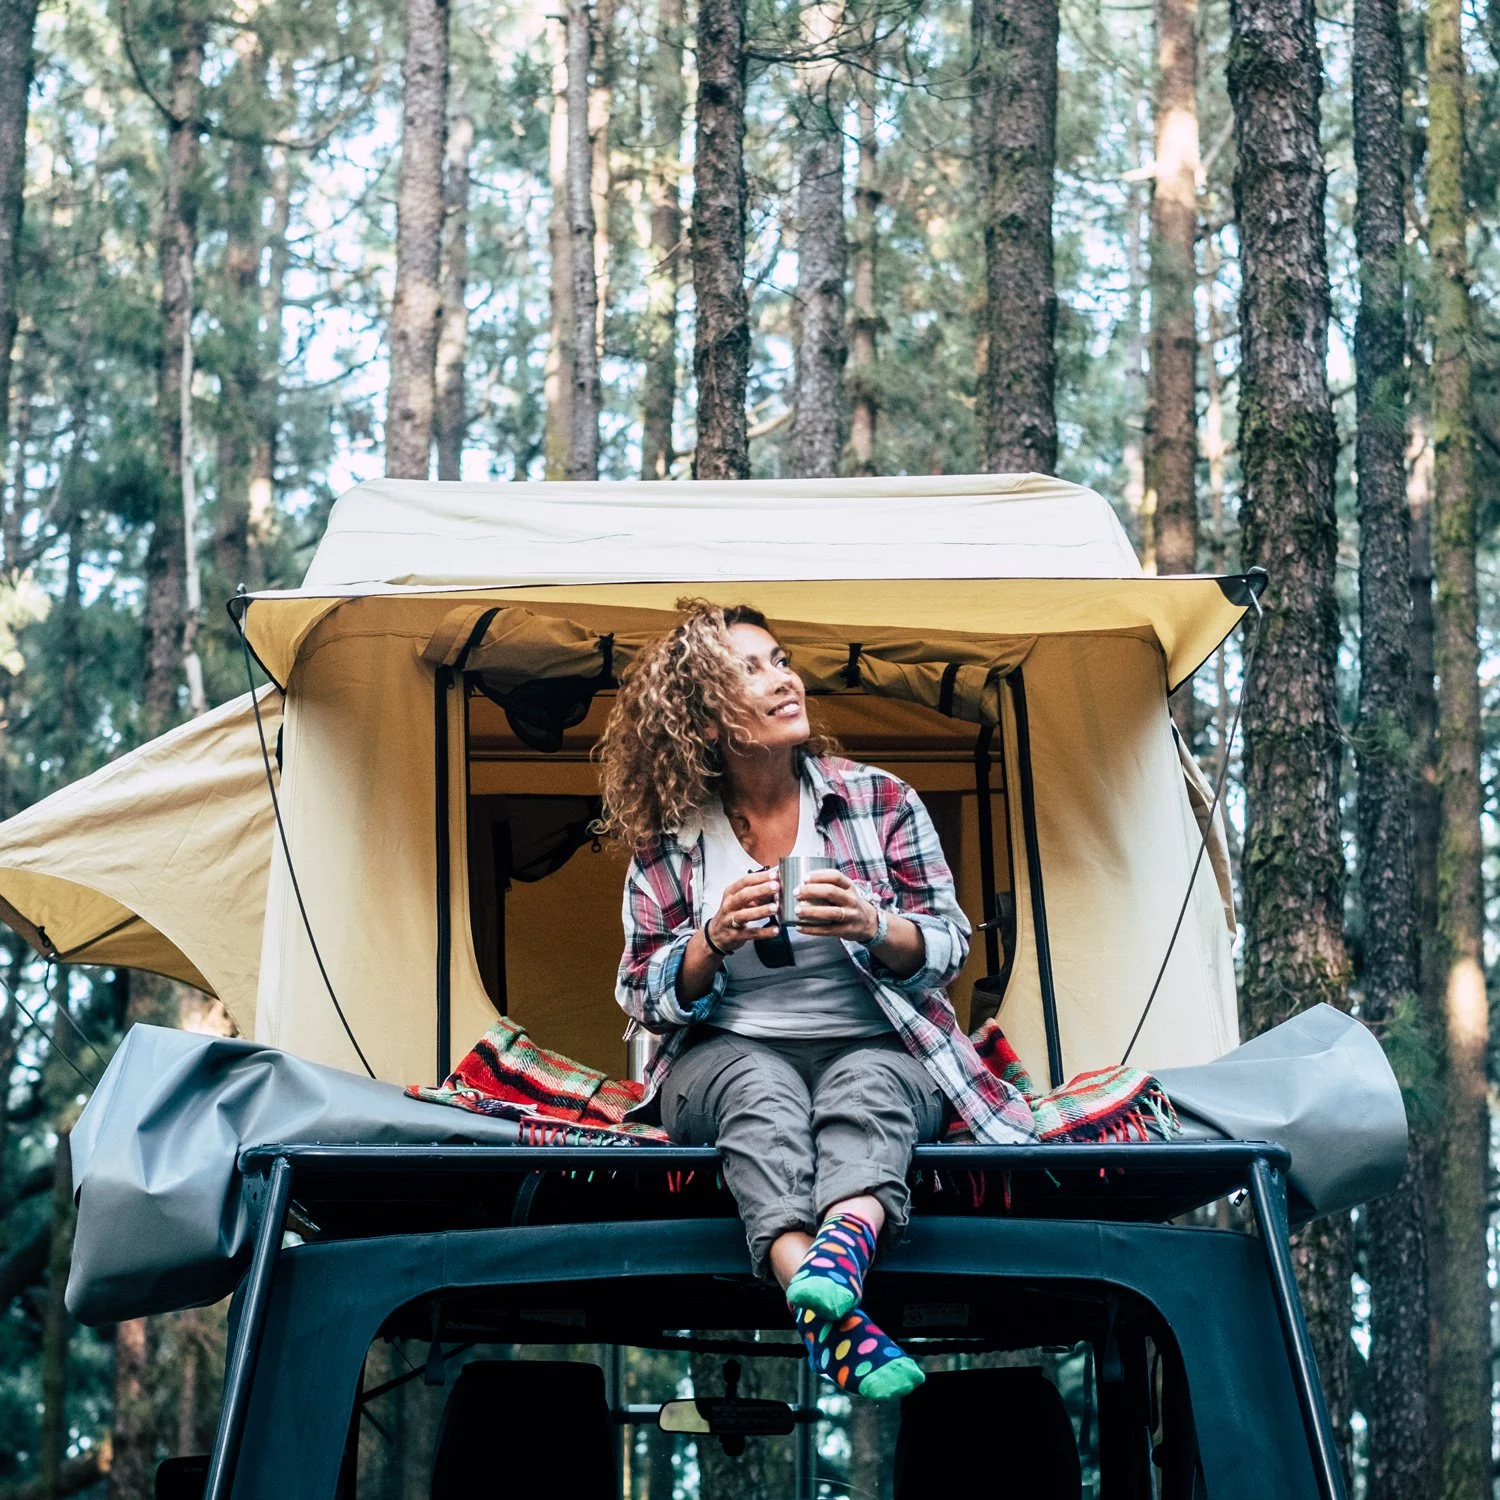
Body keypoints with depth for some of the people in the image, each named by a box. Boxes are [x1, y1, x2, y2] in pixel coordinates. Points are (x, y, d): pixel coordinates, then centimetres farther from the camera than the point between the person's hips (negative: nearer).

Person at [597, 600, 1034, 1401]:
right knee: (760, 1083, -37)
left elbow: (948, 947, 4)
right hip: (726, 1059, -1)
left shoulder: (880, 801, 3)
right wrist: (714, 941, -19)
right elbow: (645, 999, 3)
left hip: (879, 1053, 1)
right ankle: (835, 1315, -61)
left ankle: (842, 1247, -69)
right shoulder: (669, 840, 2)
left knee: (869, 1081, -36)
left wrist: (873, 928, -20)